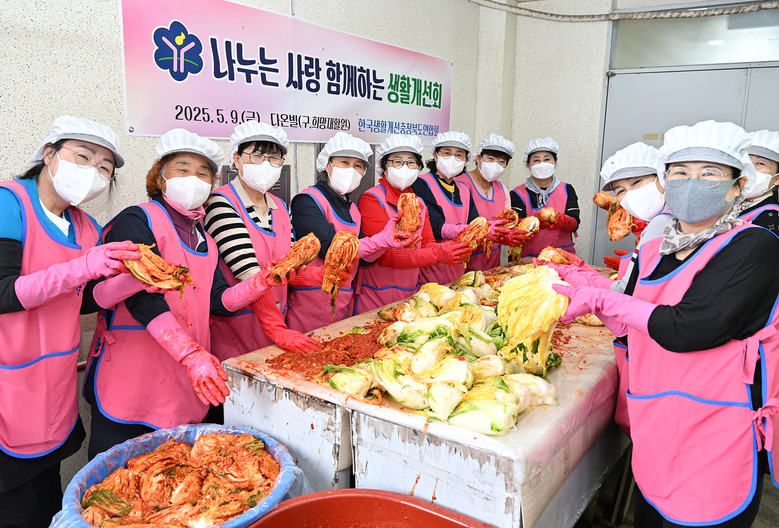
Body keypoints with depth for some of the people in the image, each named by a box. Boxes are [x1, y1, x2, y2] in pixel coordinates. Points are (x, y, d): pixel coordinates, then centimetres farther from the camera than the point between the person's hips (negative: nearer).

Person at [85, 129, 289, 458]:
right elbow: (142, 298, -19)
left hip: (189, 381, 6)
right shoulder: (136, 221, -7)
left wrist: (262, 282, -9)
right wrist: (191, 354, -29)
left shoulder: (204, 239, 15)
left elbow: (218, 302, 9)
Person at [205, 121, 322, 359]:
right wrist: (277, 329, -28)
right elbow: (249, 273, -23)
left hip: (276, 322, 6)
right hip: (232, 328, -6)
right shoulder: (222, 203, -14)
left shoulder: (280, 206, 8)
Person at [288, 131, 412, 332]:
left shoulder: (351, 208, 14)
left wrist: (387, 237, -14)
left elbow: (364, 257, 5)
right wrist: (382, 240, -23)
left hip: (345, 304, 7)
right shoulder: (307, 200, -9)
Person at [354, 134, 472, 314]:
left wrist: (447, 248, -19)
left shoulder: (419, 203, 12)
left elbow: (427, 243, 4)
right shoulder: (371, 199, -13)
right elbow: (385, 255, -22)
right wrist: (437, 255, -30)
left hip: (411, 295, 7)